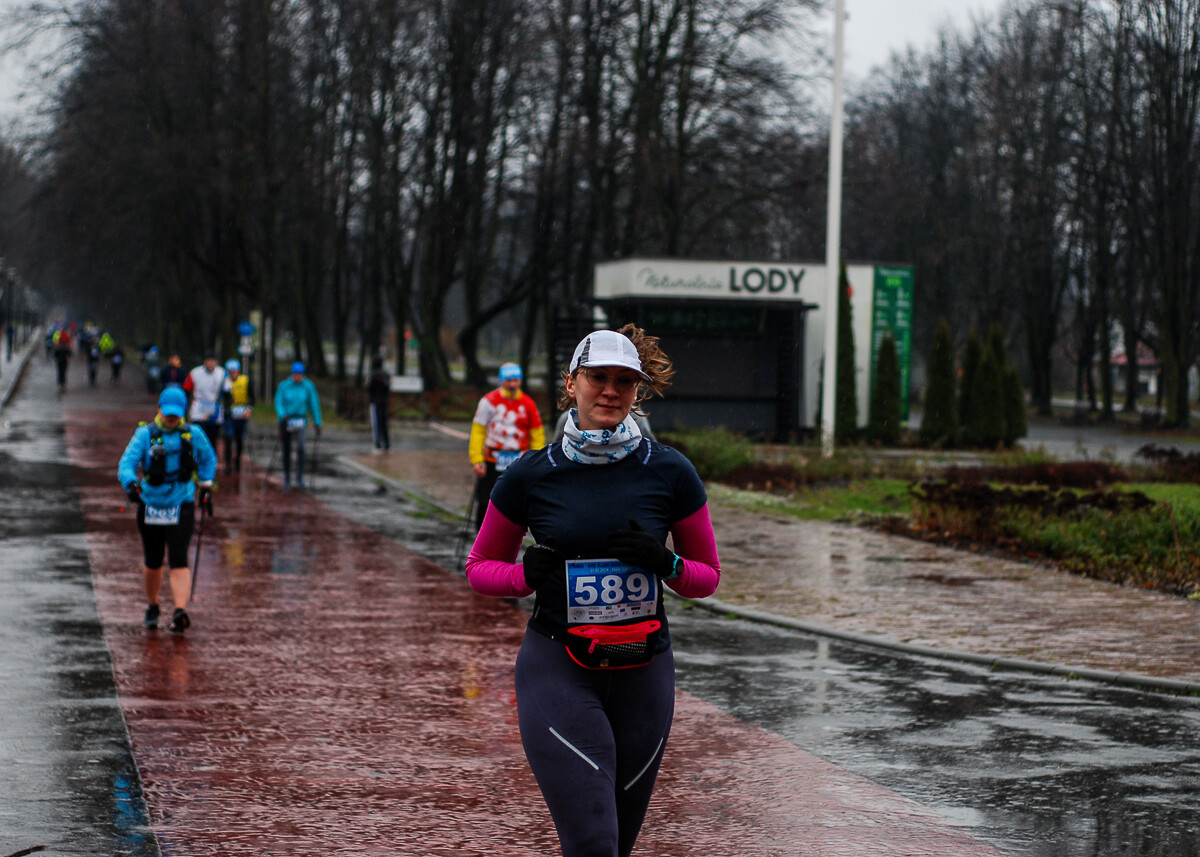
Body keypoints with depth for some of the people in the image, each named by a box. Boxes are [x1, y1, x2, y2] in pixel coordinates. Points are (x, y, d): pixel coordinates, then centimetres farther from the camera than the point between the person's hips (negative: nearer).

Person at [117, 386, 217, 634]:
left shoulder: (193, 435, 1)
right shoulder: (145, 435, -5)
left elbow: (208, 459, 21)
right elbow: (127, 463, -17)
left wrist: (206, 486, 17)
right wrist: (131, 484, -36)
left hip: (182, 506, -1)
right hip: (150, 507, 1)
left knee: (178, 561, -14)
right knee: (152, 562, 13)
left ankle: (180, 611, -24)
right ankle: (152, 608, 35)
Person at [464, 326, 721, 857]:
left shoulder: (670, 473, 0)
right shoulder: (533, 475, -1)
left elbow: (707, 576, 9)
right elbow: (480, 567, 9)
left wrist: (665, 562, -12)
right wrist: (529, 574, -11)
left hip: (642, 673, 2)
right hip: (558, 671, -2)